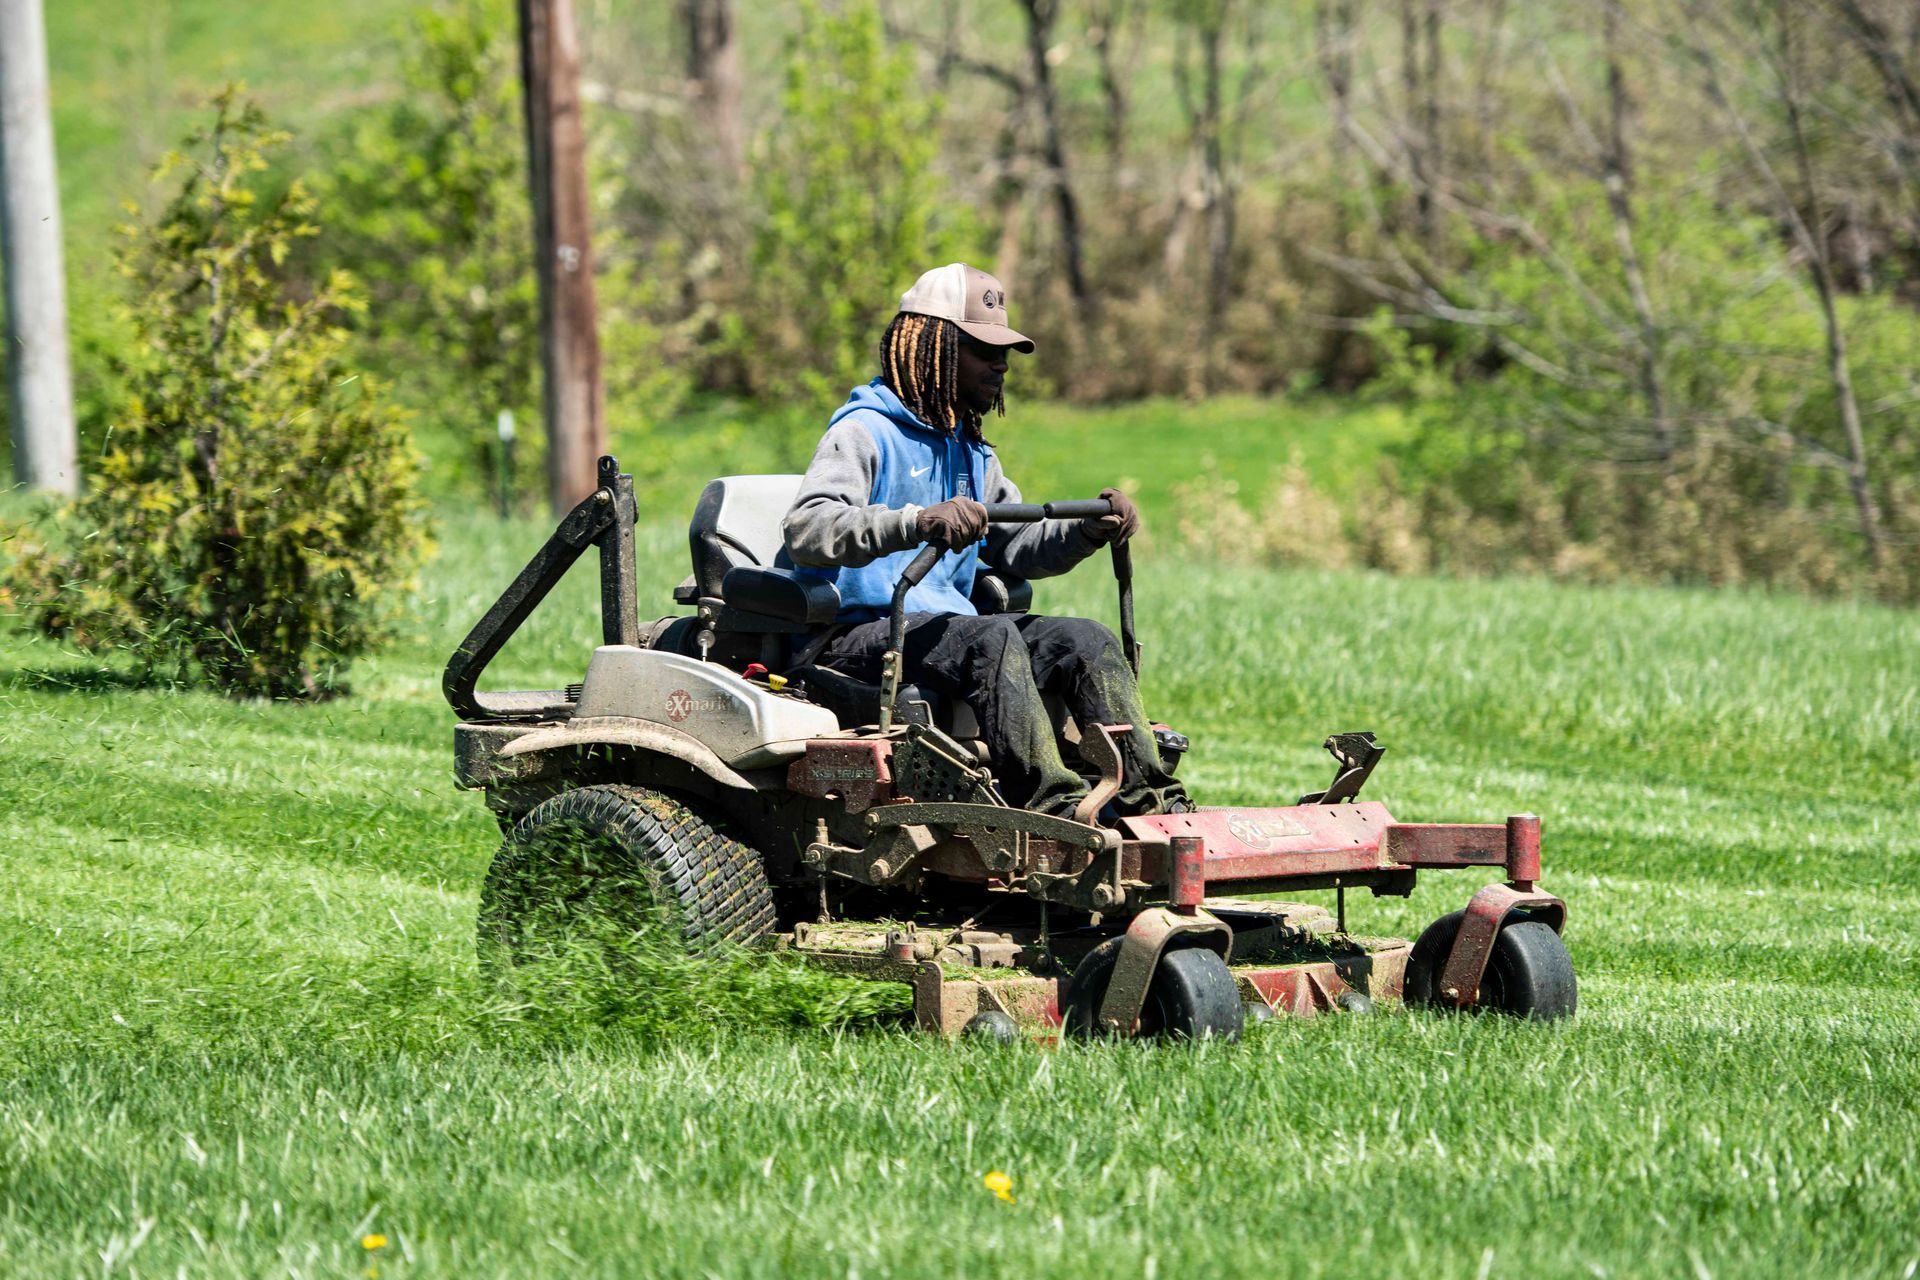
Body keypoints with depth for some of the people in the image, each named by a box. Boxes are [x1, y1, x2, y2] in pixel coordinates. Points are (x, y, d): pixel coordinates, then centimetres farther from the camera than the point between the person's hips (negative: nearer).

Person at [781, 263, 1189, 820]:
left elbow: (1021, 548, 24)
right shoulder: (864, 432, -7)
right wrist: (917, 522, -39)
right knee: (991, 637, -35)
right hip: (857, 636, -8)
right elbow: (806, 530, -24)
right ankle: (1056, 808, -45)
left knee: (1087, 641, -10)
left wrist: (1088, 531, 1)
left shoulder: (969, 452, 22)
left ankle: (1151, 801, -21)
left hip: (942, 629, 8)